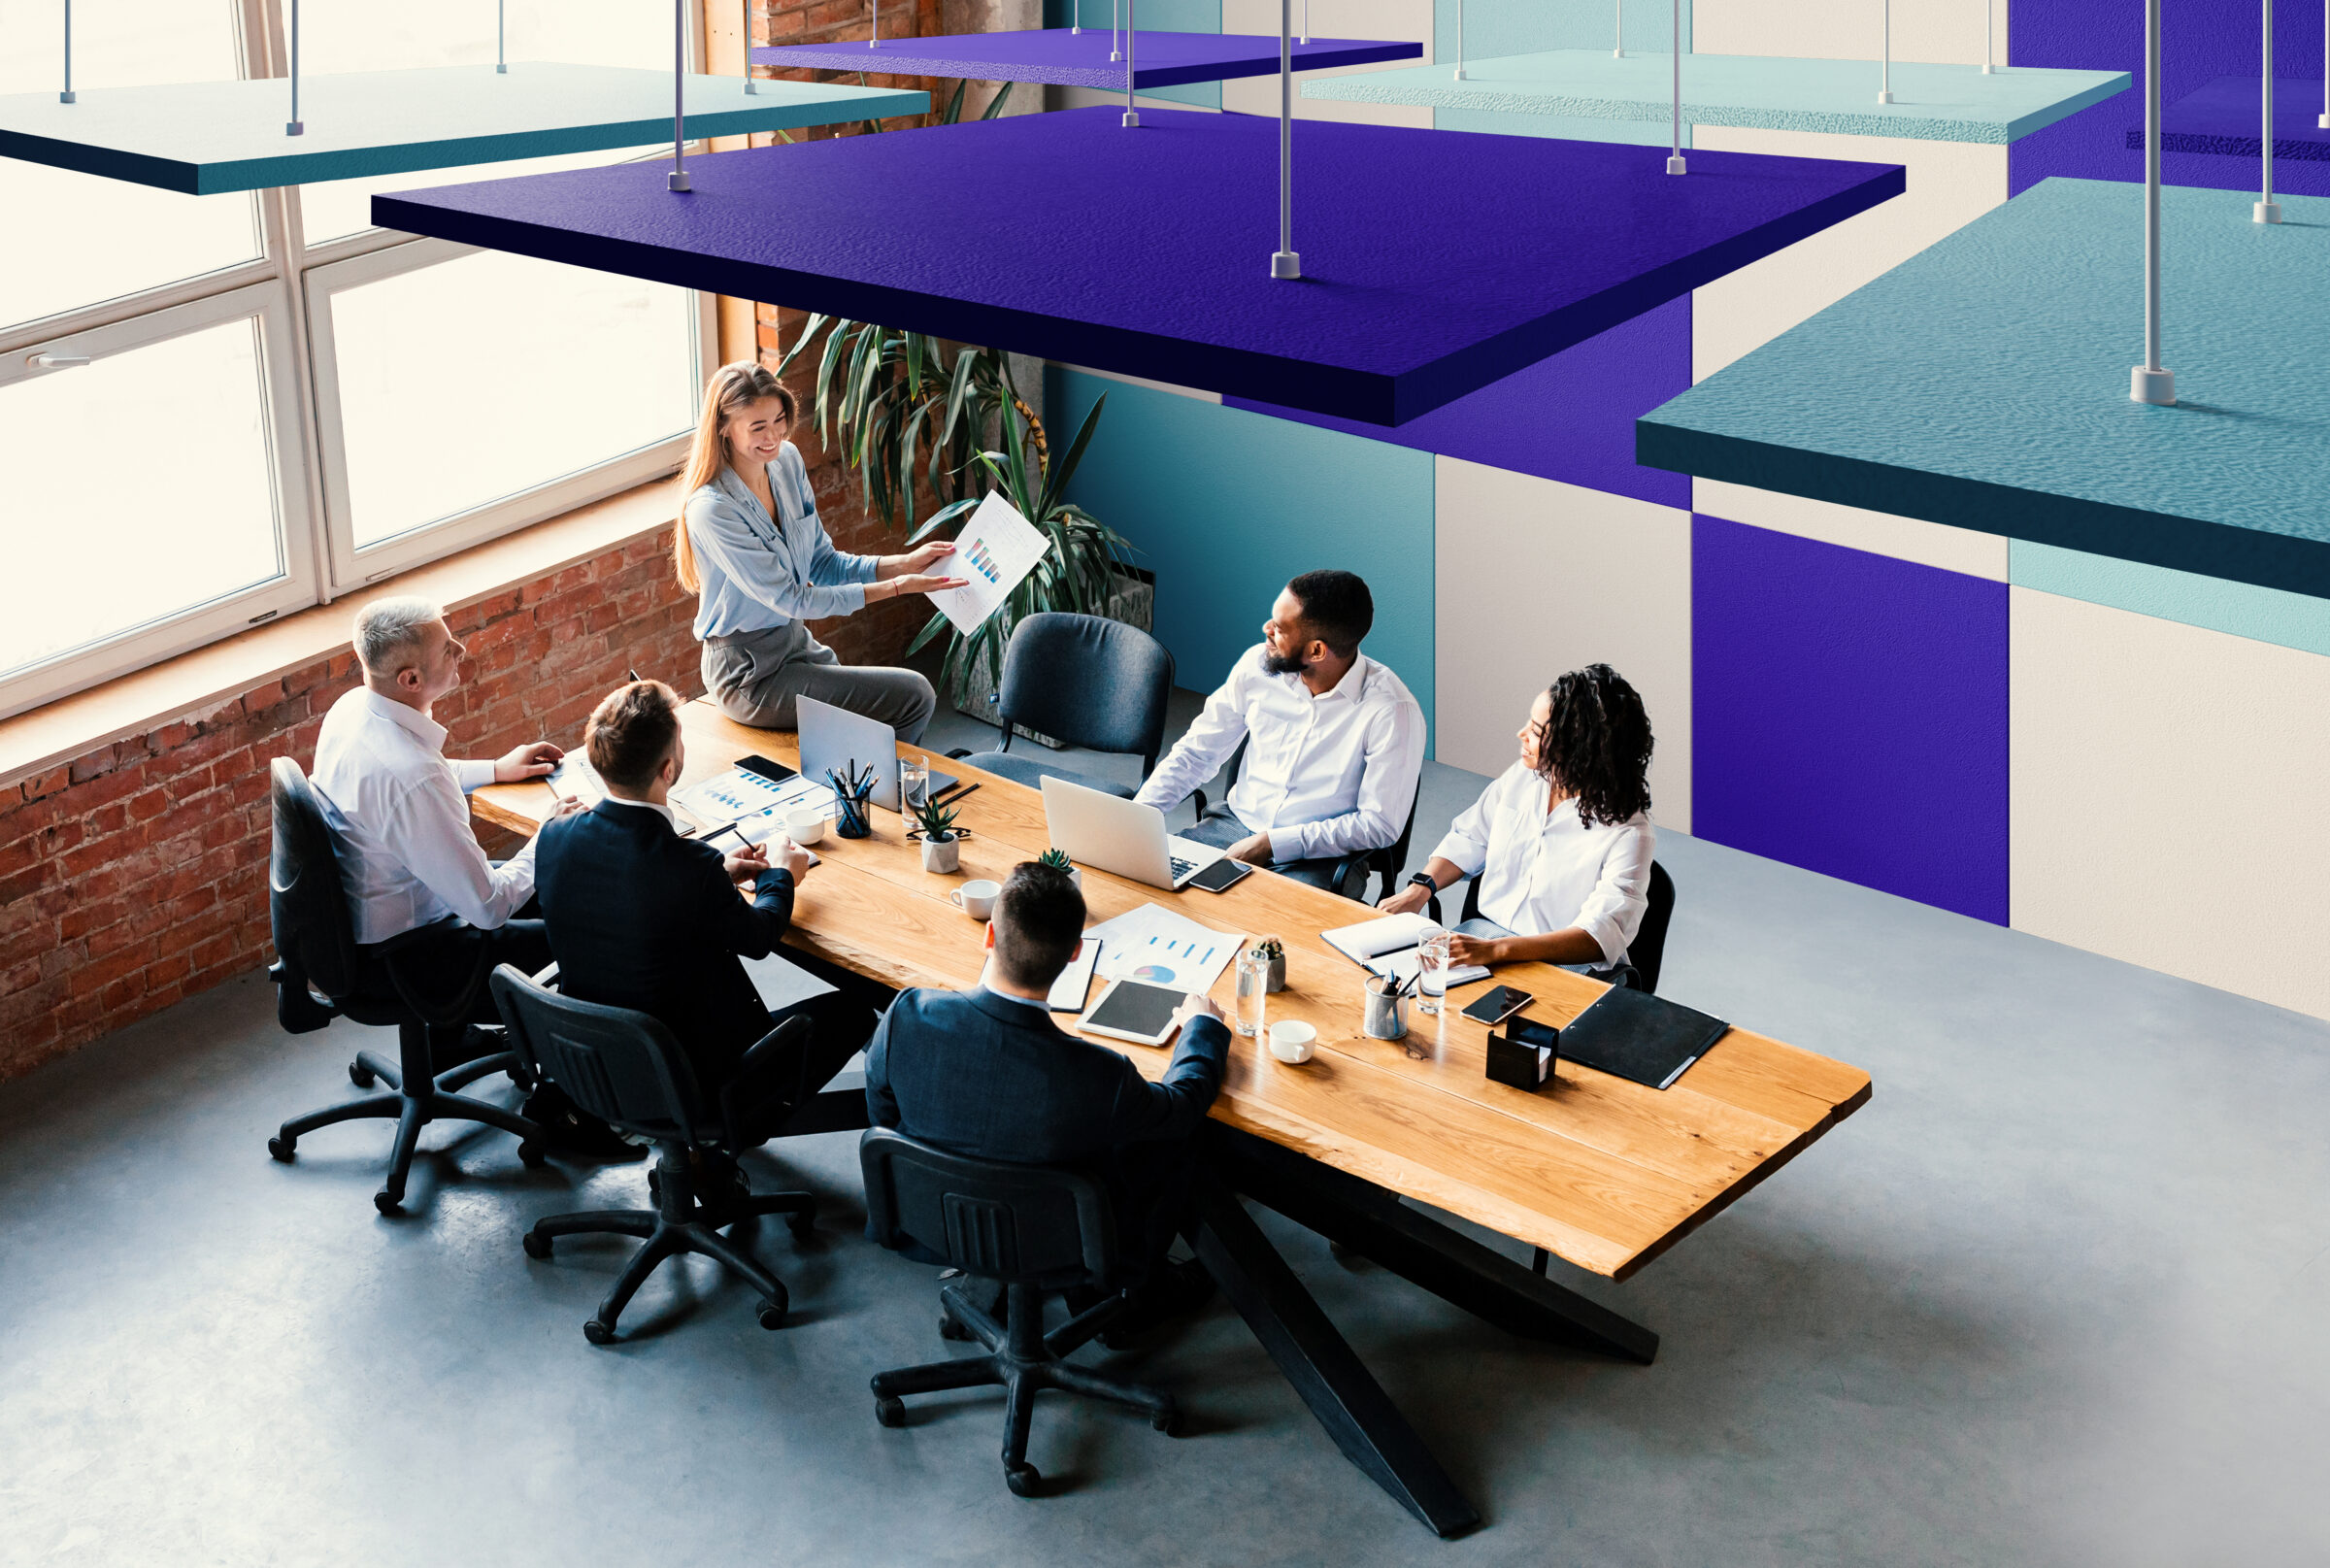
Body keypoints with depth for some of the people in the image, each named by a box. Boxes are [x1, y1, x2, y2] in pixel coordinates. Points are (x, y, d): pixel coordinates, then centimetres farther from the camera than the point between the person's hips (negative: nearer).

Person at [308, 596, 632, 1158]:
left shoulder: (351, 709, -6)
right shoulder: (411, 777, -35)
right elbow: (488, 905, -28)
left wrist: (496, 769, 16)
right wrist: (548, 838, -13)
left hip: (358, 914, 9)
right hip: (396, 955, -9)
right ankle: (559, 1105, 16)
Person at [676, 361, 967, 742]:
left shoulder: (787, 461, -1)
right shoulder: (710, 509, -24)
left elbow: (822, 563, 7)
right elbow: (789, 599, -21)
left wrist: (905, 564, -7)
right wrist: (895, 587, -21)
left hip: (797, 643, 8)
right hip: (751, 675, -8)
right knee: (915, 697, -10)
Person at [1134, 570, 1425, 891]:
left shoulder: (1392, 711, -17)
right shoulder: (1258, 665, -1)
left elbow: (1380, 825, -16)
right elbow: (1195, 753, 9)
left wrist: (1272, 843, -20)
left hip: (1315, 858, -5)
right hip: (1235, 823, 5)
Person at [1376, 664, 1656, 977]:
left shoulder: (1626, 832, -17)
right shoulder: (1523, 775, 4)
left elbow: (1602, 935, -27)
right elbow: (1468, 839, 18)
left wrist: (1496, 950, -38)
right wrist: (1419, 889, -2)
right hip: (1481, 937, 7)